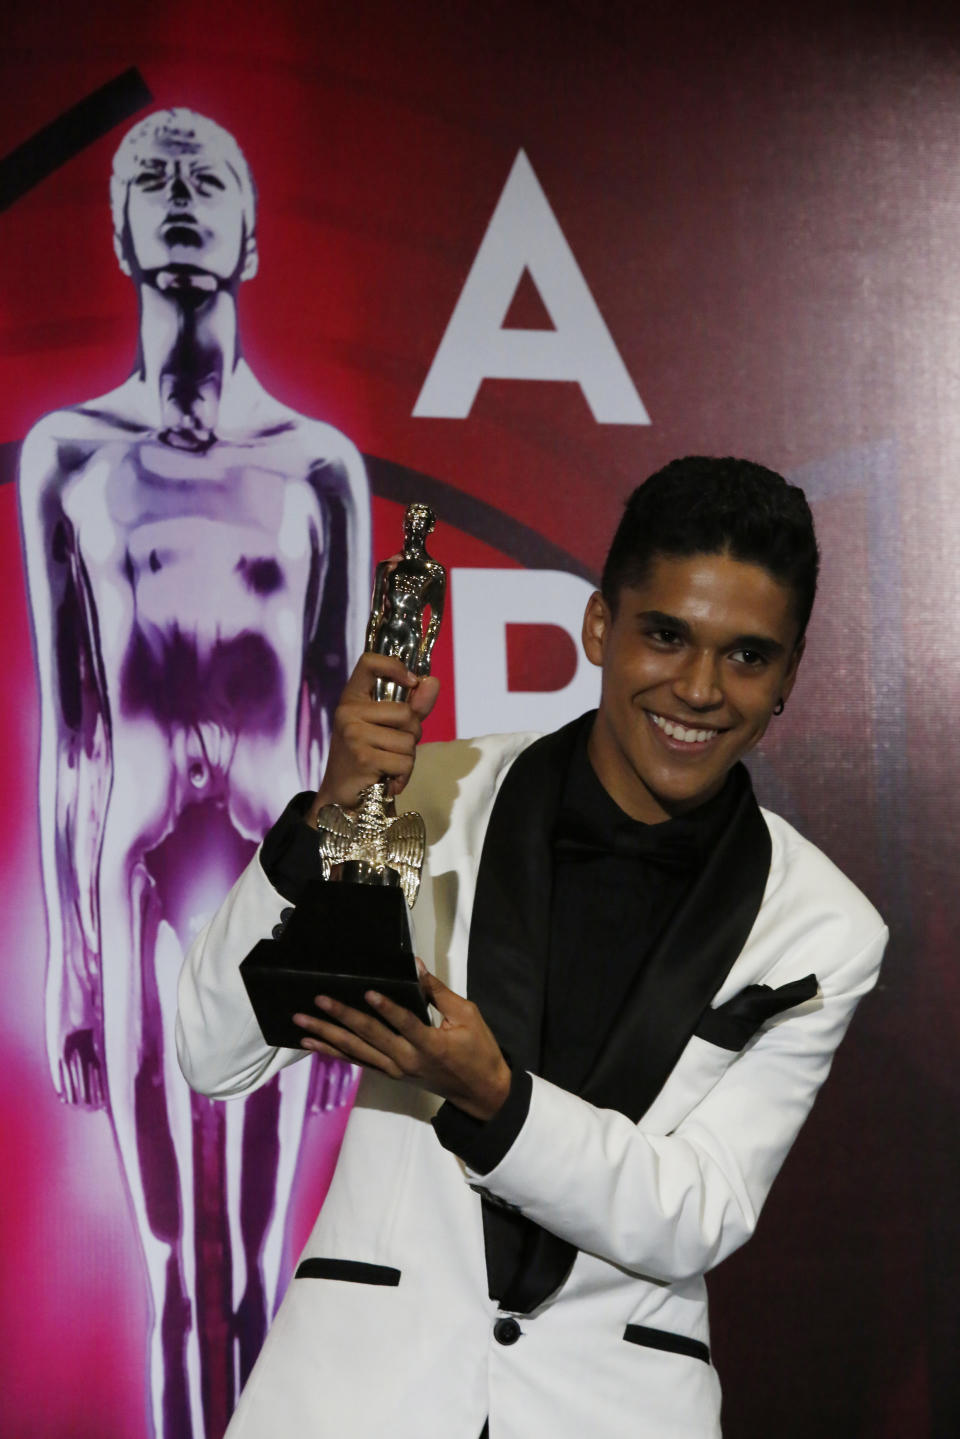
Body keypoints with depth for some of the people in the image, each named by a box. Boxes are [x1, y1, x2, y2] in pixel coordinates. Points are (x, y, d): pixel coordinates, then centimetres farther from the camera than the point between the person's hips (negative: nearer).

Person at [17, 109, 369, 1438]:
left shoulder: (320, 466, 4)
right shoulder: (69, 455, 4)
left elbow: (348, 741, 6)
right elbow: (62, 735, 5)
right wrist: (65, 969, 4)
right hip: (138, 881, 0)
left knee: (259, 1261, 4)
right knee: (175, 1262, 5)